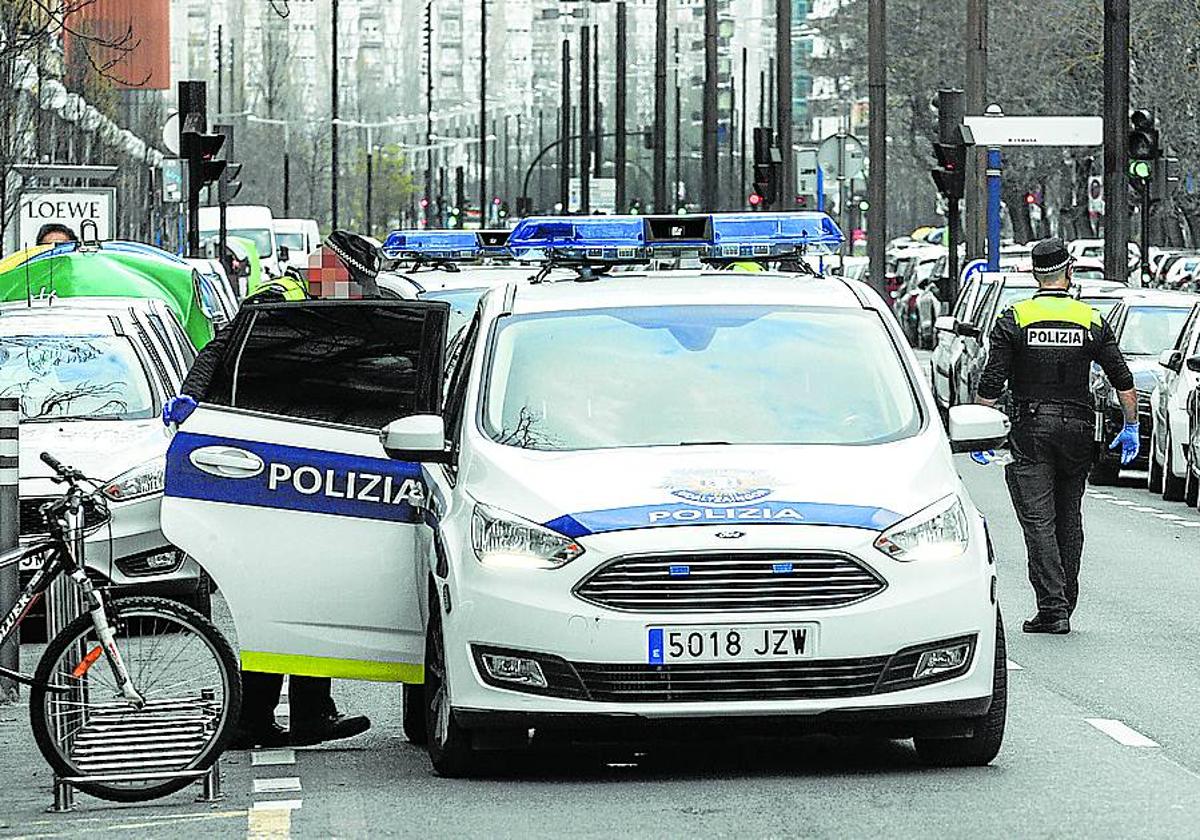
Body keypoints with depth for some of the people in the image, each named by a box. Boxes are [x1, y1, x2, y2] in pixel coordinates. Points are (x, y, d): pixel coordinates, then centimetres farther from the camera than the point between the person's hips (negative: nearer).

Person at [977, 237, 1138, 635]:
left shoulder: (1014, 319, -3)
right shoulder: (1092, 321, 3)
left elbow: (991, 383, -7)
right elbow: (1123, 380, 2)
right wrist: (1131, 427, 12)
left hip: (1030, 431, -3)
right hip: (1077, 430, 3)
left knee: (1038, 522, -4)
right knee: (1069, 520, 14)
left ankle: (1052, 607, -13)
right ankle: (1065, 604, 17)